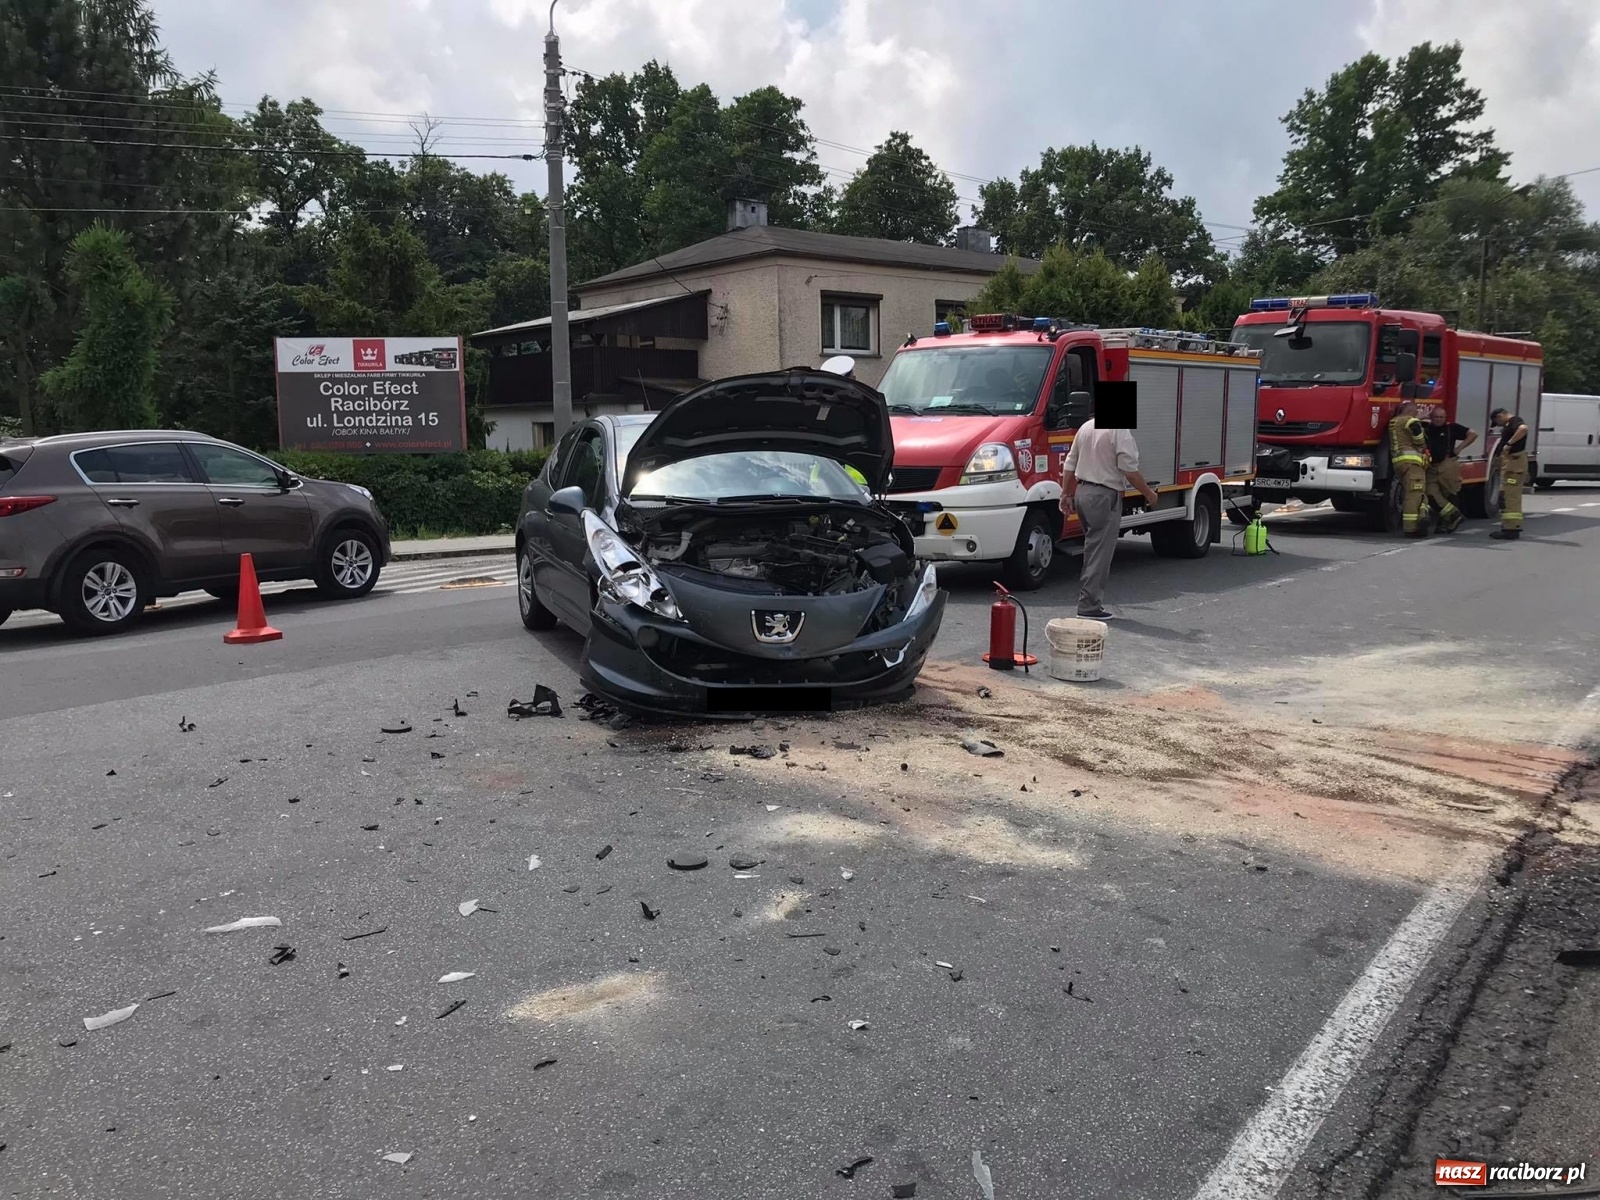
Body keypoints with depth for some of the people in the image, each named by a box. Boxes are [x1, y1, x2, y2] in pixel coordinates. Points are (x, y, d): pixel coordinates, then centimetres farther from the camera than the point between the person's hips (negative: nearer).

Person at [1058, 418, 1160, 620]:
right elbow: (1129, 470, -15)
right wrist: (1149, 494, -3)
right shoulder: (1119, 432, -13)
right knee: (1100, 553, -5)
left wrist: (1066, 494, 19)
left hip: (1082, 492, 8)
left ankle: (1089, 601, 20)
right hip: (1104, 497, -8)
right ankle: (1089, 606, -5)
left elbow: (1069, 464, 14)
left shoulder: (1086, 427, 11)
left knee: (1093, 548, 17)